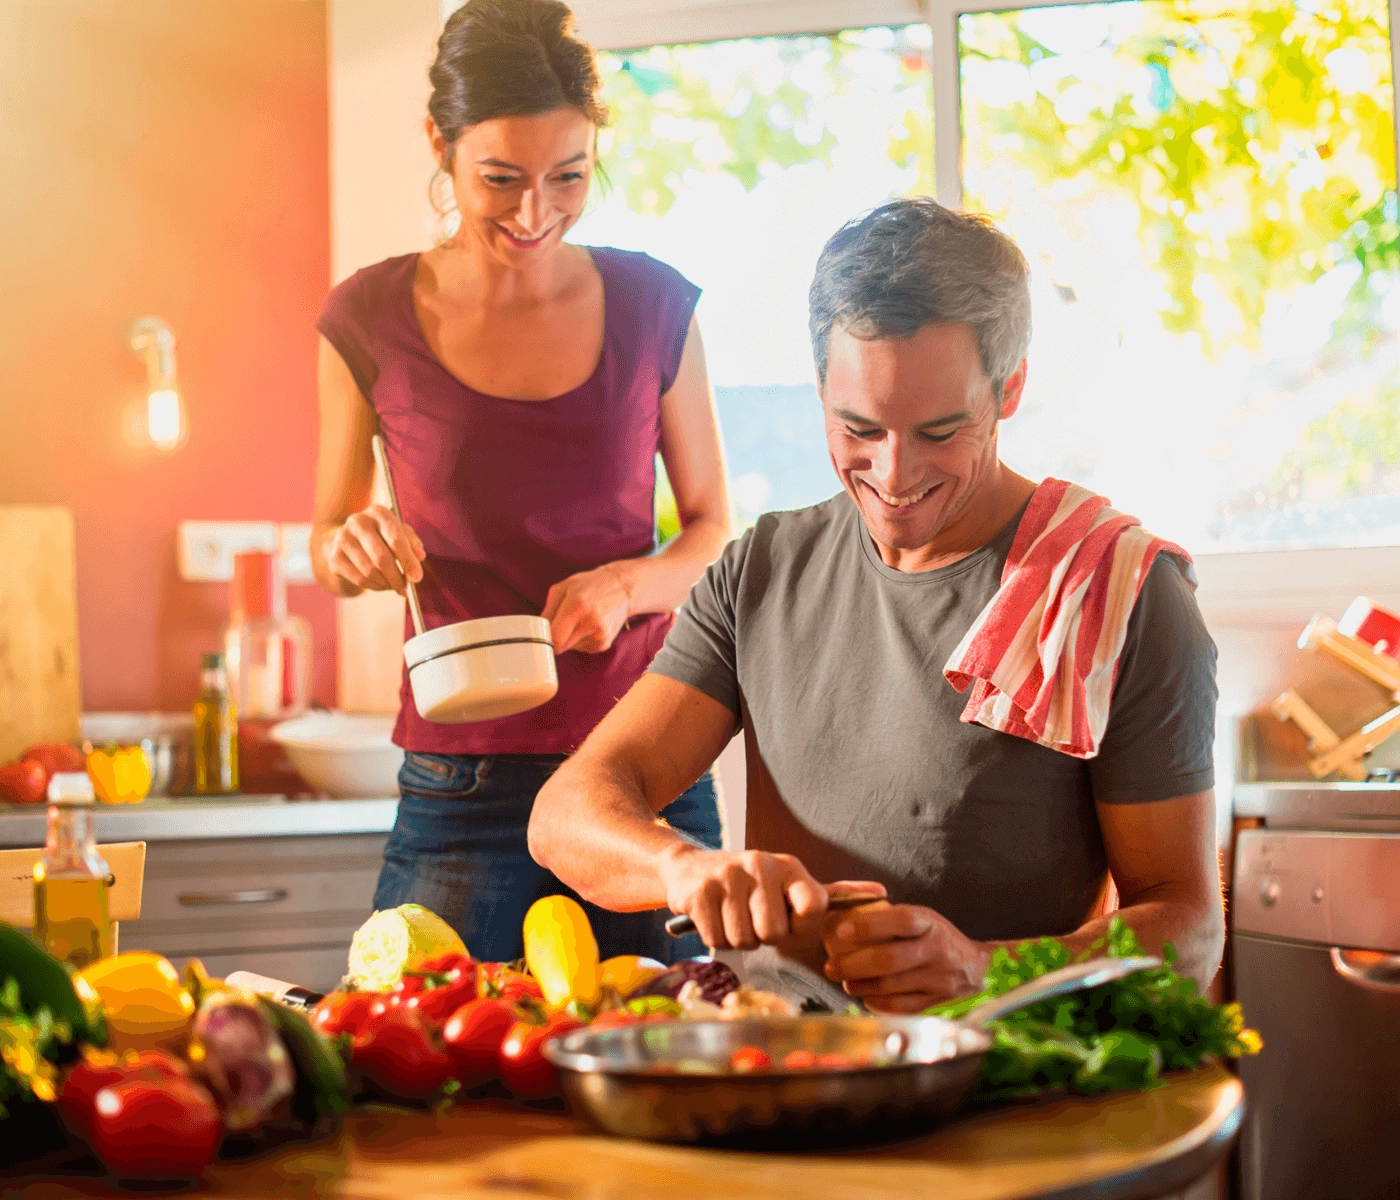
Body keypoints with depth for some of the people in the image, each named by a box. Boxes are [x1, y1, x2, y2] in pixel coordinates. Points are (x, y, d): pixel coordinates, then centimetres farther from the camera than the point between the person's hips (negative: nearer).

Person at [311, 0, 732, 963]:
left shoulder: (653, 306, 1)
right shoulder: (372, 322, -2)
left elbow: (717, 531, 9)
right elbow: (330, 540, 11)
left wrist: (628, 582, -12)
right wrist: (351, 548, -12)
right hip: (462, 778, -1)